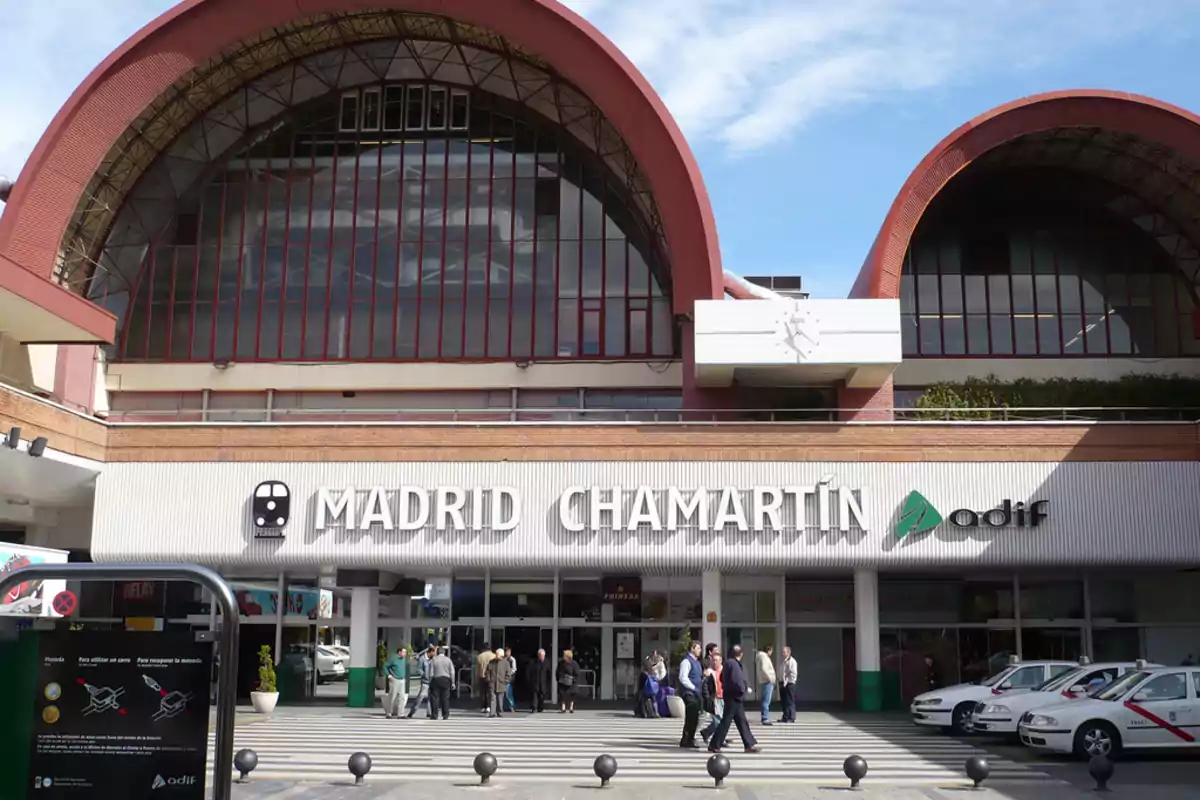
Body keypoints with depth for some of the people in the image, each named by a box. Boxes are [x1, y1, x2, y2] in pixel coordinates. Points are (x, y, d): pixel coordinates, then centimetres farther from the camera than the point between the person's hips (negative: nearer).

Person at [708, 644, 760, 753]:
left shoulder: (728, 663, 12)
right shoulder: (734, 664, -18)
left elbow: (722, 678, 19)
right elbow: (737, 681, -25)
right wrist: (743, 690, -9)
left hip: (732, 696, 10)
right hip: (734, 697, -10)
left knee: (742, 722, 12)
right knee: (726, 721, -4)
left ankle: (750, 745, 16)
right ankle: (714, 745, 2)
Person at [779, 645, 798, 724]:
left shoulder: (791, 661, -10)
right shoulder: (783, 661, 17)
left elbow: (793, 674, -16)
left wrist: (786, 682, -17)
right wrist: (780, 681, 12)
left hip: (789, 684, -9)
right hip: (783, 684, 9)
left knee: (790, 702, -5)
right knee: (784, 702, 11)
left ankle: (791, 718, -1)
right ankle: (785, 717, 18)